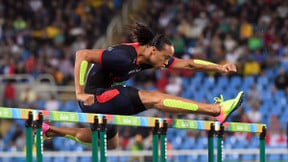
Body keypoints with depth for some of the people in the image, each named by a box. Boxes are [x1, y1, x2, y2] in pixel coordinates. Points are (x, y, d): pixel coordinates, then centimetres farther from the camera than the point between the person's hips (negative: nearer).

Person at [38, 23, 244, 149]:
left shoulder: (152, 56, -3)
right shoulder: (124, 55, -28)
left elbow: (187, 64, -1)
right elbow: (82, 55, -31)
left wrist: (219, 67, -11)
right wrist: (80, 93, -33)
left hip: (103, 101, 10)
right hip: (95, 97, -10)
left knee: (110, 143, 29)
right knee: (153, 98, -19)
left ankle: (49, 131, 32)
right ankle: (217, 110, -24)